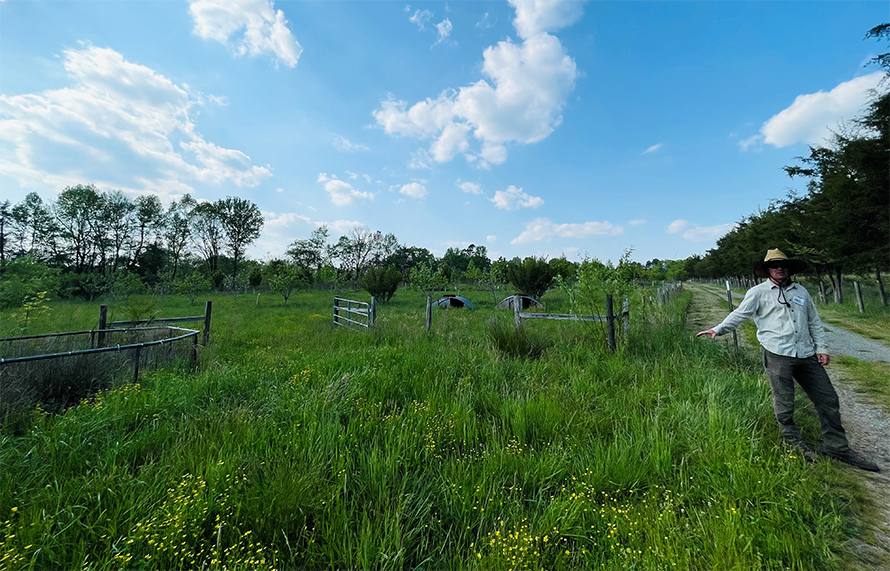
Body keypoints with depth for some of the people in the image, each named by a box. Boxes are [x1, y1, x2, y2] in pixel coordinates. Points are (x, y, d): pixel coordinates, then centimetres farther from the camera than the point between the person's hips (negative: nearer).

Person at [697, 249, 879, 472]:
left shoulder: (801, 291, 16)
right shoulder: (758, 292, 0)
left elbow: (814, 322, 19)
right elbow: (739, 315, -7)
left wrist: (821, 348, 11)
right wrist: (718, 329, -22)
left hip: (806, 354, 5)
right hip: (777, 354, -5)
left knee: (828, 399, 10)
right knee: (784, 404, 1)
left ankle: (837, 448, 24)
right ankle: (795, 444, 19)